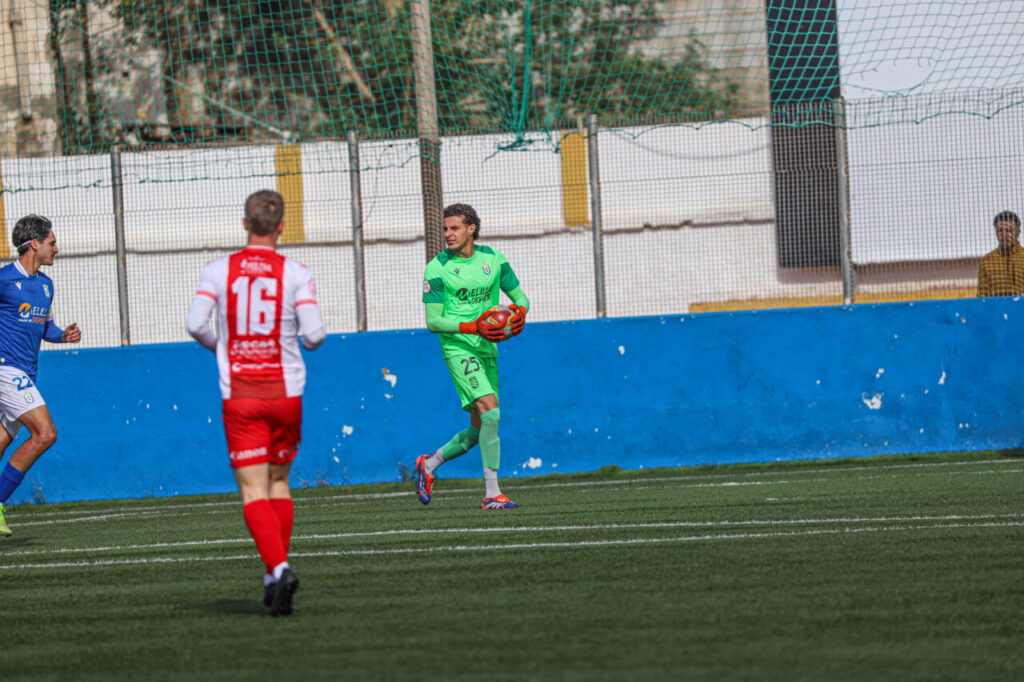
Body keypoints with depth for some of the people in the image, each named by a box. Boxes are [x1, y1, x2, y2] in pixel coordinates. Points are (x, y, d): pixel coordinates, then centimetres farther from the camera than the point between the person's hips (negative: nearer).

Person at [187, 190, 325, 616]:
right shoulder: (295, 274, -3)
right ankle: (276, 576, 18)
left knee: (253, 493, -3)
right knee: (279, 482, 18)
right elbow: (314, 334, -10)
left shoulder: (218, 271, -1)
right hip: (285, 391, 1)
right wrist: (308, 342, 15)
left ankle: (278, 567, -24)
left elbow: (196, 325, -9)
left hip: (239, 395, -1)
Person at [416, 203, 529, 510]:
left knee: (478, 431, 9)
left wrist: (519, 312, -13)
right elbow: (433, 322, -9)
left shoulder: (493, 259, 4)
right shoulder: (437, 268, -8)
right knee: (490, 414, -21)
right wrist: (473, 327, -23)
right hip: (457, 347, -6)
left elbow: (519, 296, 12)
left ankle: (429, 465, 33)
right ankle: (492, 494, -17)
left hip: (487, 347, 6)